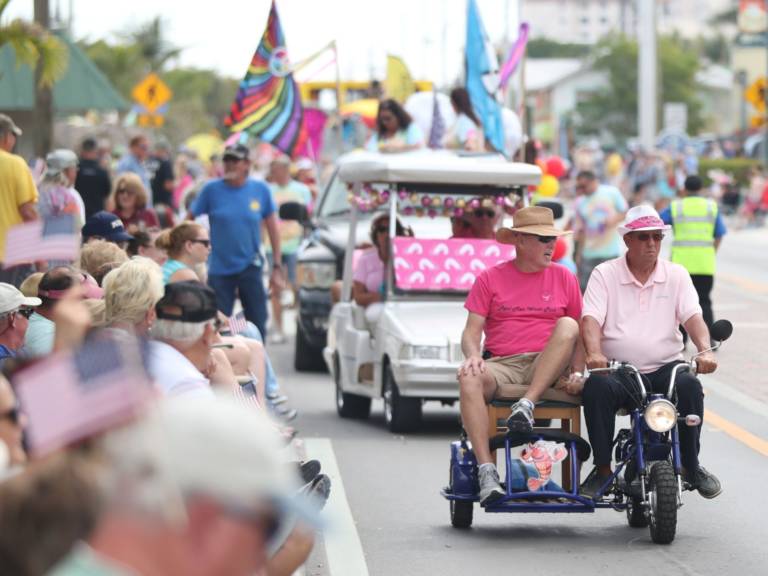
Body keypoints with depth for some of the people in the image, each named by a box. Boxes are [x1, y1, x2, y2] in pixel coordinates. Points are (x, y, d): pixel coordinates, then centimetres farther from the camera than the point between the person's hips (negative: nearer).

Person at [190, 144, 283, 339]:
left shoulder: (260, 190, 0)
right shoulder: (212, 190, -4)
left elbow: (272, 228, 7)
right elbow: (189, 221, 2)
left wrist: (277, 267, 5)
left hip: (250, 268, 1)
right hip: (219, 269, -1)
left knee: (257, 327, 3)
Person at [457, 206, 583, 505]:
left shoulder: (564, 278, 13)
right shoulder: (490, 278, 10)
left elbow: (580, 333, 12)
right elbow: (472, 331, 5)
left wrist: (577, 371, -6)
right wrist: (473, 355, -18)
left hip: (548, 368, 1)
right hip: (502, 365, -1)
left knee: (568, 326, -29)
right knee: (469, 380, -34)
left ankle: (527, 405, -35)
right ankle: (486, 471, -38)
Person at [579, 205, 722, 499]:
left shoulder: (676, 275, 12)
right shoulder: (605, 274, 7)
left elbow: (693, 317, -1)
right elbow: (591, 319, -6)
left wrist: (705, 351, -23)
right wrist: (594, 352, -28)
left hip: (666, 367, 1)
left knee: (689, 386, -31)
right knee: (596, 386, -33)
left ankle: (691, 465, -12)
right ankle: (603, 469, -20)